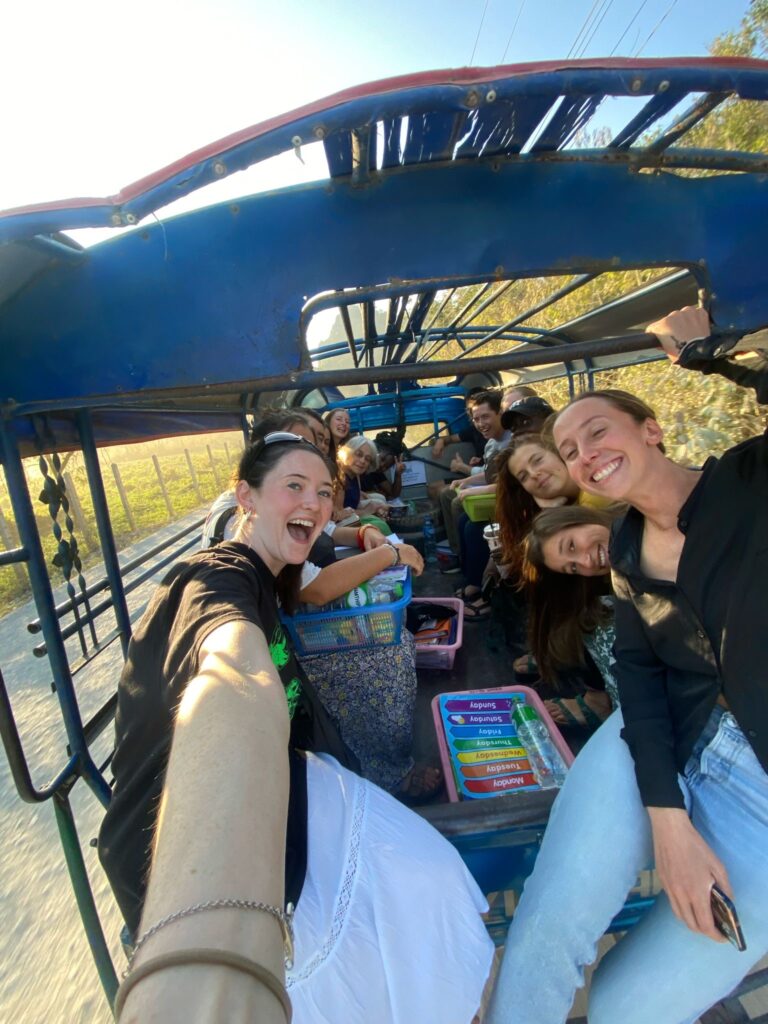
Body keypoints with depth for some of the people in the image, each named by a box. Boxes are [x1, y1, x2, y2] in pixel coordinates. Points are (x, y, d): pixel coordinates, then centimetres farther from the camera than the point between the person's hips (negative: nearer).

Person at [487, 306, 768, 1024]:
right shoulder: (624, 548, 5)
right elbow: (638, 670, -3)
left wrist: (703, 354, -17)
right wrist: (666, 814, -13)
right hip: (660, 749, 3)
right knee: (550, 923, -13)